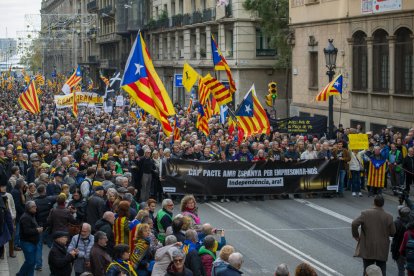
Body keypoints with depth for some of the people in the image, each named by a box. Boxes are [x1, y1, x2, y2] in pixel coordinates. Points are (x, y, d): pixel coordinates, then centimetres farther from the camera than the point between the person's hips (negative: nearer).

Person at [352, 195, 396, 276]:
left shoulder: (365, 214, -10)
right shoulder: (388, 217, -7)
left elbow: (354, 224, -18)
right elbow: (392, 233, -1)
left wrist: (356, 236, -3)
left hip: (367, 249, 0)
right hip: (382, 251, 1)